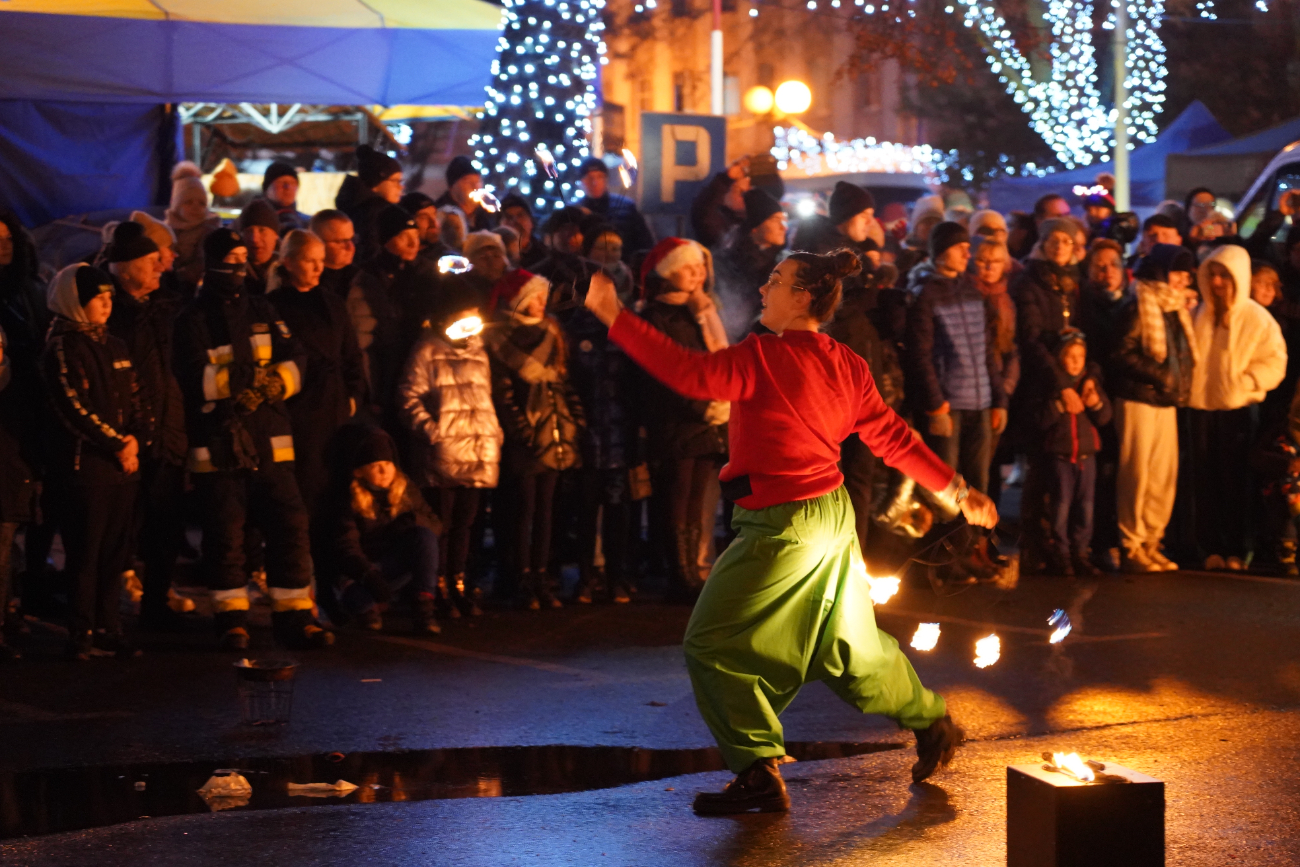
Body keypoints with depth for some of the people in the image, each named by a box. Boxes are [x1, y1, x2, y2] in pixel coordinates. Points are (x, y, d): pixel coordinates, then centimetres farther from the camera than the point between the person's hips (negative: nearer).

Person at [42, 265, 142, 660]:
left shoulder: (114, 346, 16)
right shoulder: (62, 348, -7)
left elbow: (132, 400, 18)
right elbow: (74, 408, -13)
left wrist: (133, 438, -1)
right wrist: (117, 446, -11)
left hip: (122, 464, 7)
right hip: (85, 465, -6)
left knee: (115, 552, 7)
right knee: (85, 553, -3)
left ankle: (107, 628, 15)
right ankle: (82, 635, 2)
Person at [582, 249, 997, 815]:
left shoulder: (766, 358, -18)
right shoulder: (847, 366, 5)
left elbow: (691, 372, -27)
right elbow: (893, 438, 8)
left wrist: (615, 317, -26)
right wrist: (955, 490, 18)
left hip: (782, 527, -9)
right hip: (833, 515, 9)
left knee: (712, 644, -2)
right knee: (846, 645, 25)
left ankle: (759, 774, -1)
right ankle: (933, 725, 40)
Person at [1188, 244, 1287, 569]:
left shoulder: (1256, 318, -4)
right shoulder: (1199, 314, 7)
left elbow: (1274, 362, -4)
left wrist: (1244, 381, -16)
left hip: (1236, 409, -3)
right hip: (1201, 407, 3)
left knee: (1235, 482, 1)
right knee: (1205, 481, 4)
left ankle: (1235, 550, 8)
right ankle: (1211, 548, 11)